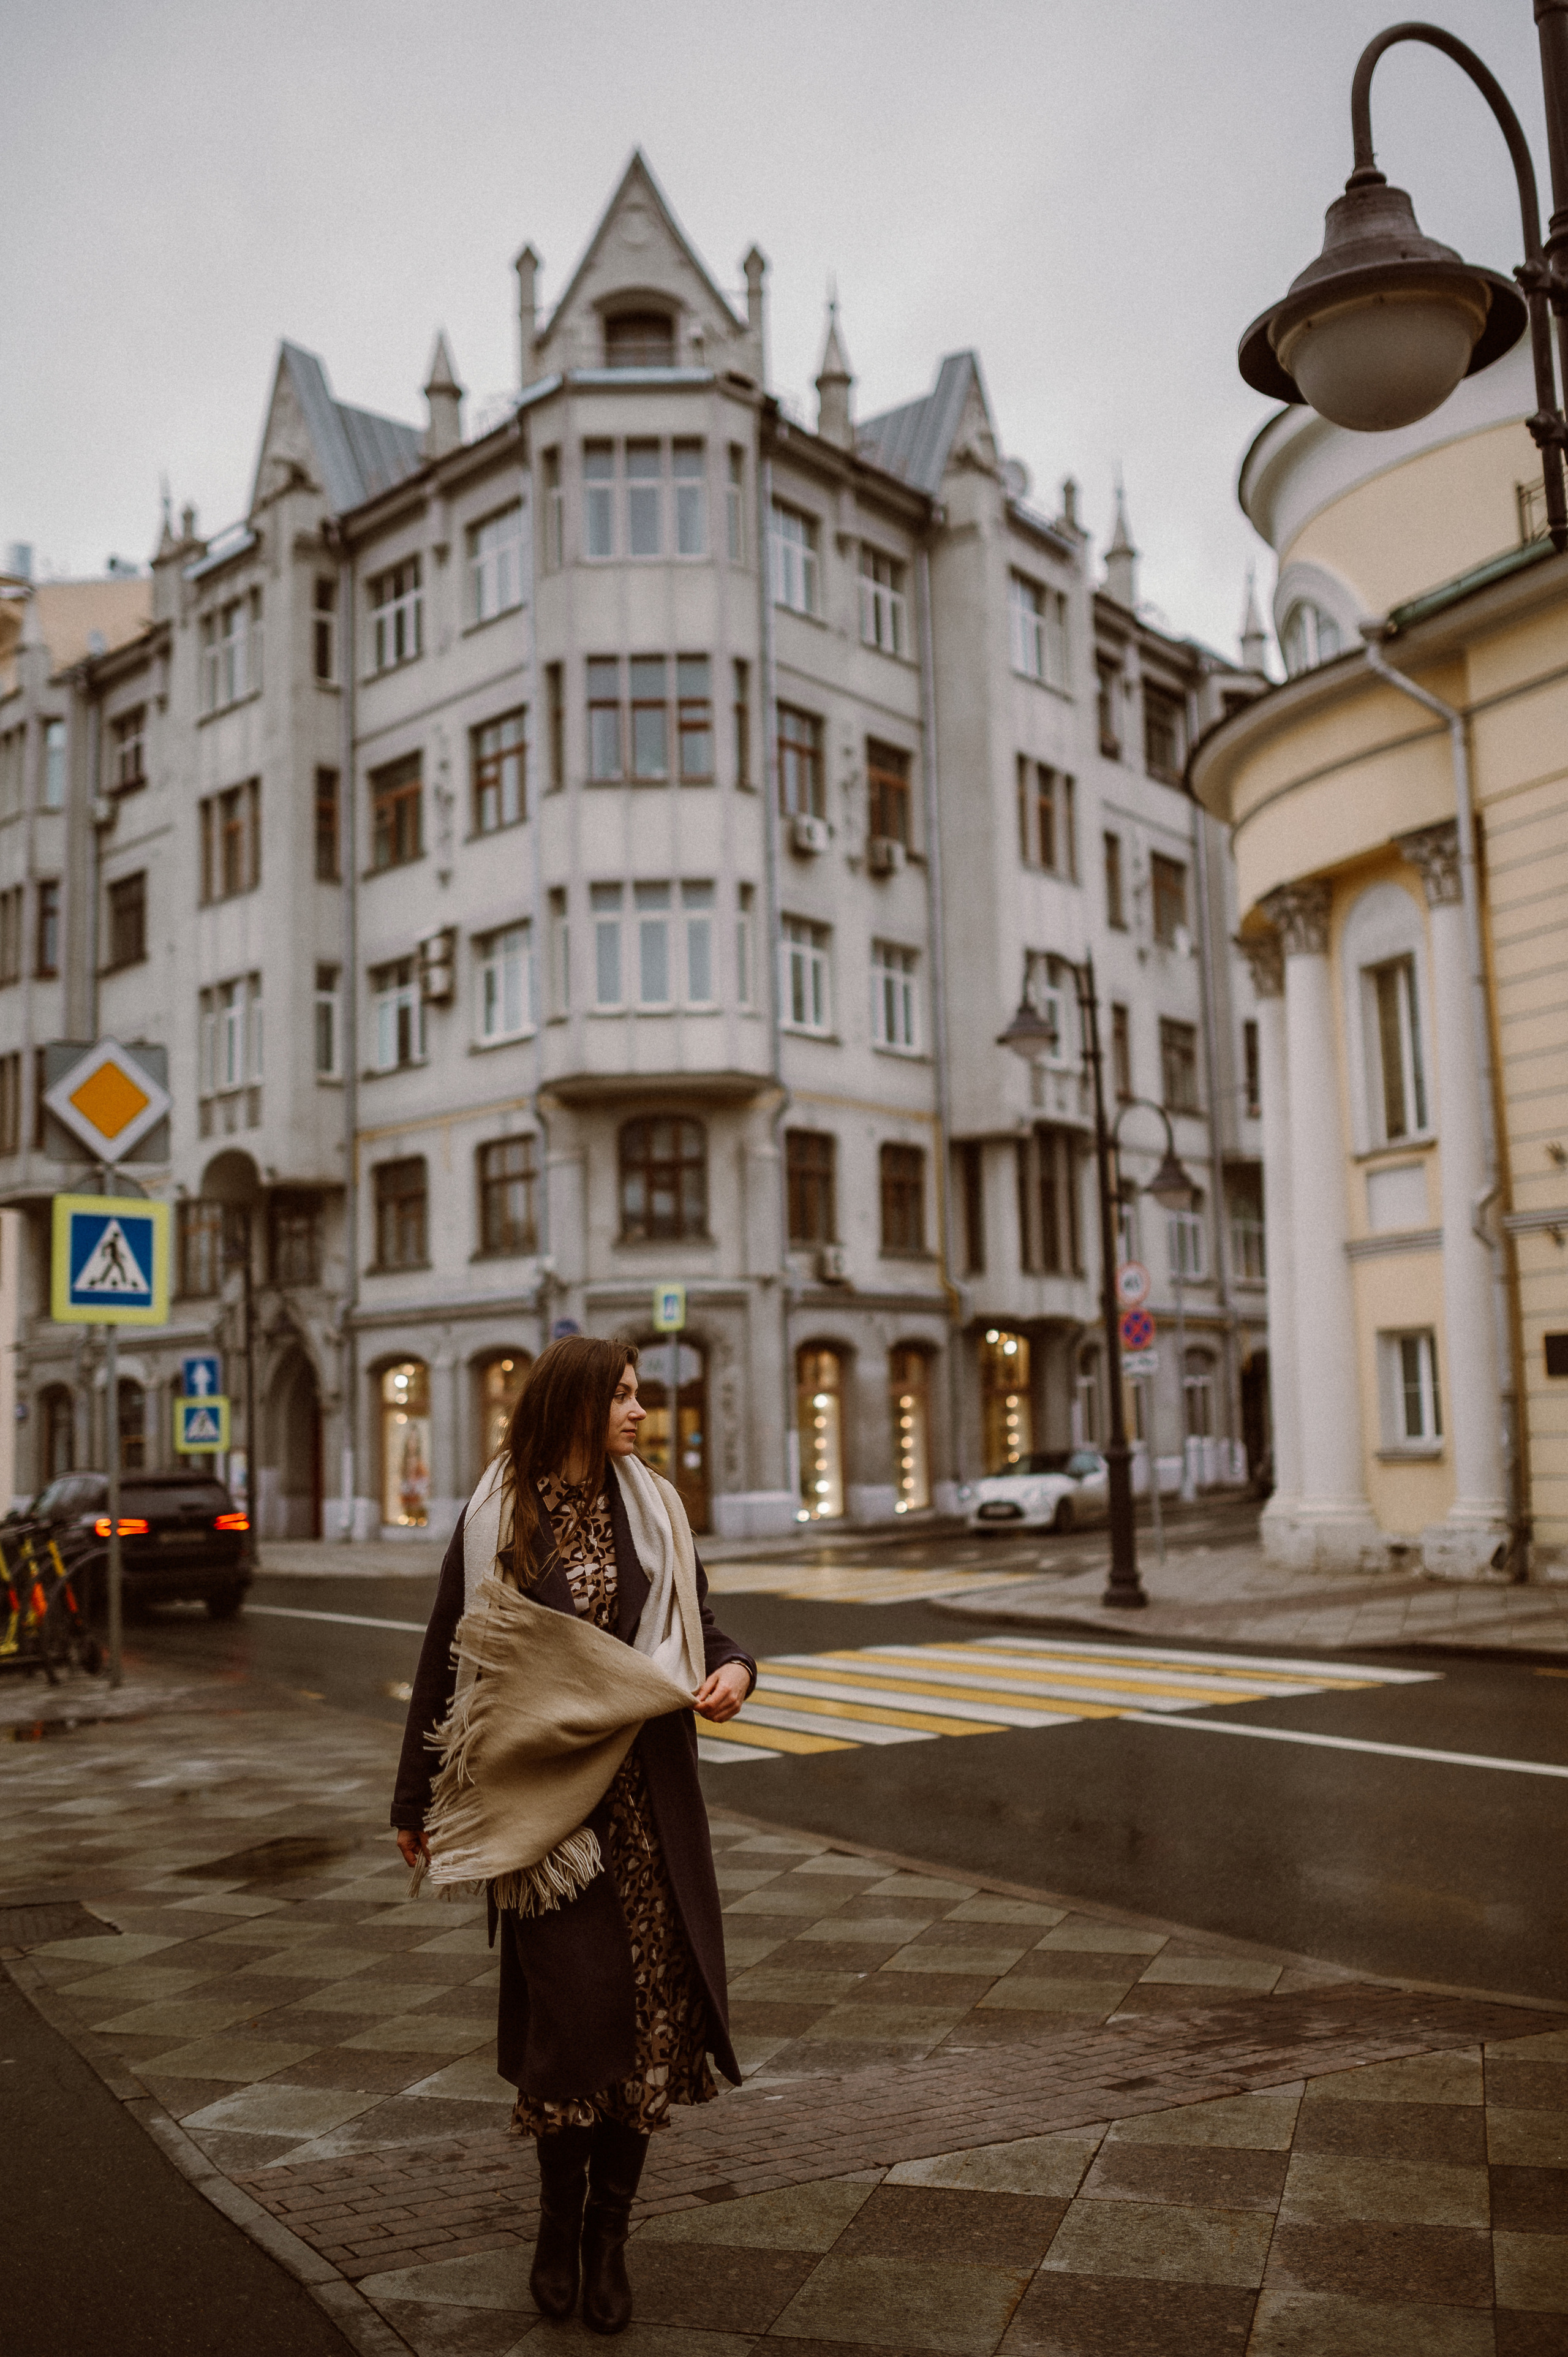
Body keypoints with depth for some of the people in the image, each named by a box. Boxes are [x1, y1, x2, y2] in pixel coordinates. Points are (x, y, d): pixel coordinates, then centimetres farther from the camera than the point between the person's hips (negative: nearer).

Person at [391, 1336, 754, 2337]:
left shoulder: (653, 1509, 6)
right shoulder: (494, 1521, -2)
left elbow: (698, 1622, 12)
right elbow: (448, 1660, 3)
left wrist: (734, 1667, -12)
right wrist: (417, 1804, 7)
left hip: (647, 1796, 3)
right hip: (540, 1794, -3)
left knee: (649, 2004, 2)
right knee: (575, 2001, -6)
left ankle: (608, 2238, 19)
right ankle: (560, 2220, 19)